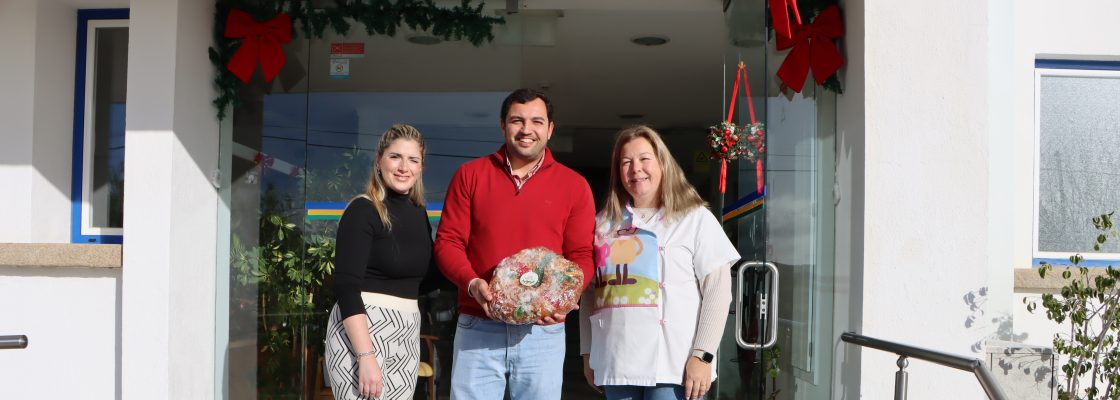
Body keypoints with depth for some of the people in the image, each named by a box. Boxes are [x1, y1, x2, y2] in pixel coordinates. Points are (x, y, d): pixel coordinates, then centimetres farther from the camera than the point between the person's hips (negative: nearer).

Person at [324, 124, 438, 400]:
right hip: (361, 332, -7)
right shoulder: (363, 210, -10)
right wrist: (366, 356, -24)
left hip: (407, 335, 7)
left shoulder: (419, 214, 11)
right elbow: (346, 287, -17)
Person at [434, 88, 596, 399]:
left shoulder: (574, 186, 6)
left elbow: (581, 256, 5)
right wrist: (472, 283, -15)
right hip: (478, 330, 0)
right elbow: (447, 242, 3)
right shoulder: (470, 175, 6)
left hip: (543, 334, 0)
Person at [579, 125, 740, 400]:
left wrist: (702, 355, -11)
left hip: (674, 368, -4)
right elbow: (590, 291, 17)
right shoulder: (605, 223, 13)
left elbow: (717, 290, -4)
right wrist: (587, 353, 12)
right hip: (615, 367, 4)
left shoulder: (696, 218, 2)